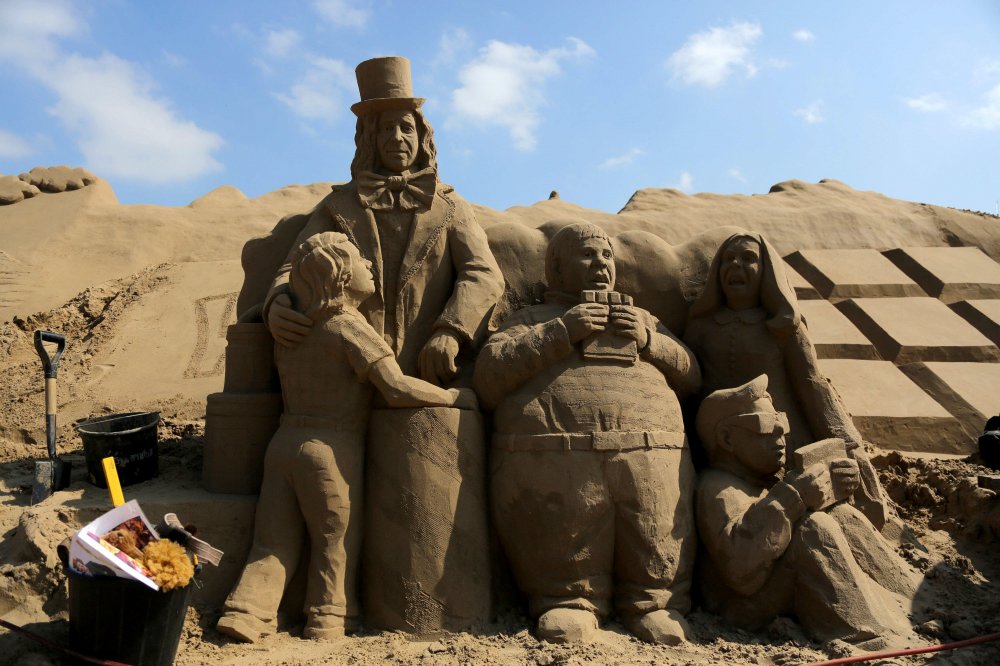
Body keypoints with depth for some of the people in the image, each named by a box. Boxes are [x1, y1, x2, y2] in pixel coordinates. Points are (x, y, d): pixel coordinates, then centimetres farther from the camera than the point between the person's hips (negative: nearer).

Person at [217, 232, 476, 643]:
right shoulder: (349, 327, -13)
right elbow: (396, 388, -20)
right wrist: (454, 396, -10)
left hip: (284, 440, 6)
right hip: (332, 449, -6)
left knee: (275, 541, 15)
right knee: (335, 541, 10)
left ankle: (246, 613, 12)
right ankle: (328, 621, 17)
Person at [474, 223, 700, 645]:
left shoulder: (644, 320, 32)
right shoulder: (530, 320, 24)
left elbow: (692, 377, 26)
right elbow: (488, 377, 7)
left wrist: (650, 340, 7)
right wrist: (560, 333, -1)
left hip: (650, 454, 2)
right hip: (550, 460, -2)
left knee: (657, 565, -9)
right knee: (567, 568, -7)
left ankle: (652, 603, 15)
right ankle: (571, 601, 17)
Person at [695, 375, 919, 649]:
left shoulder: (769, 479, 15)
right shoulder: (718, 490, -17)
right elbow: (741, 567, -33)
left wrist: (825, 482, -6)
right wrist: (792, 496, -30)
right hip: (748, 607, -10)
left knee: (841, 515, -2)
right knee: (816, 528, -27)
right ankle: (874, 644, -32)